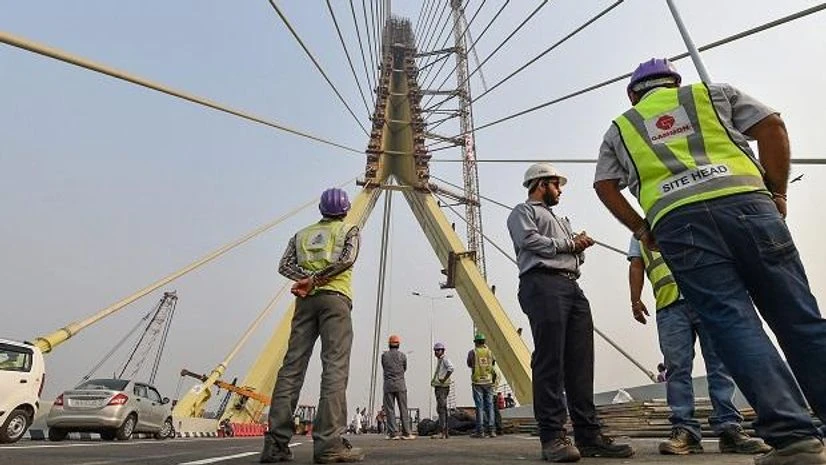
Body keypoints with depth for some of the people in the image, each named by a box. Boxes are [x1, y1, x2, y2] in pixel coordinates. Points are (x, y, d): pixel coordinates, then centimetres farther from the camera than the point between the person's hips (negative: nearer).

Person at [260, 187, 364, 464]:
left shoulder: (302, 234, 24)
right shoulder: (349, 229, 13)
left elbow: (285, 266, 8)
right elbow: (347, 259, -8)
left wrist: (308, 279, -4)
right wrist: (315, 279, -8)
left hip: (305, 300, 4)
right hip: (334, 297, -4)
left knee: (291, 367, 1)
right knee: (335, 368, -10)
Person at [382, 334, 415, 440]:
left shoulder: (384, 355, 1)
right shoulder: (402, 355, 1)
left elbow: (384, 368, 10)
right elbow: (405, 369, 12)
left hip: (388, 385, 0)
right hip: (400, 385, 0)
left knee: (390, 409, 4)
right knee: (403, 409, 5)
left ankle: (392, 433, 2)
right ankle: (406, 433, 5)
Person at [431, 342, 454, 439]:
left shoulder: (445, 359, -10)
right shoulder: (439, 360, 19)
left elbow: (451, 368, -28)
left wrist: (444, 379, -25)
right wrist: (433, 380, 17)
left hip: (443, 387, -10)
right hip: (438, 387, 10)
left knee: (441, 409, -10)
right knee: (442, 410, 13)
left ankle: (441, 432, -9)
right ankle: (445, 432, 20)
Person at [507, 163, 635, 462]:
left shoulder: (559, 219, 36)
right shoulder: (522, 211, 12)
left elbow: (574, 256, 30)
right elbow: (529, 240, -8)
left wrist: (580, 246, 7)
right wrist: (567, 244, 2)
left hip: (572, 286, 8)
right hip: (543, 283, -8)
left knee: (580, 363, 1)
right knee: (550, 361, -13)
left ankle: (588, 435, 3)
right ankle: (552, 437, -11)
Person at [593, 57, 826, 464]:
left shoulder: (619, 128, 25)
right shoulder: (712, 92, 26)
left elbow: (604, 185, 16)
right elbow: (771, 127, 14)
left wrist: (643, 231, 21)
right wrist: (777, 192, 18)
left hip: (678, 221, -1)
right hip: (744, 201, 1)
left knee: (734, 324, -3)